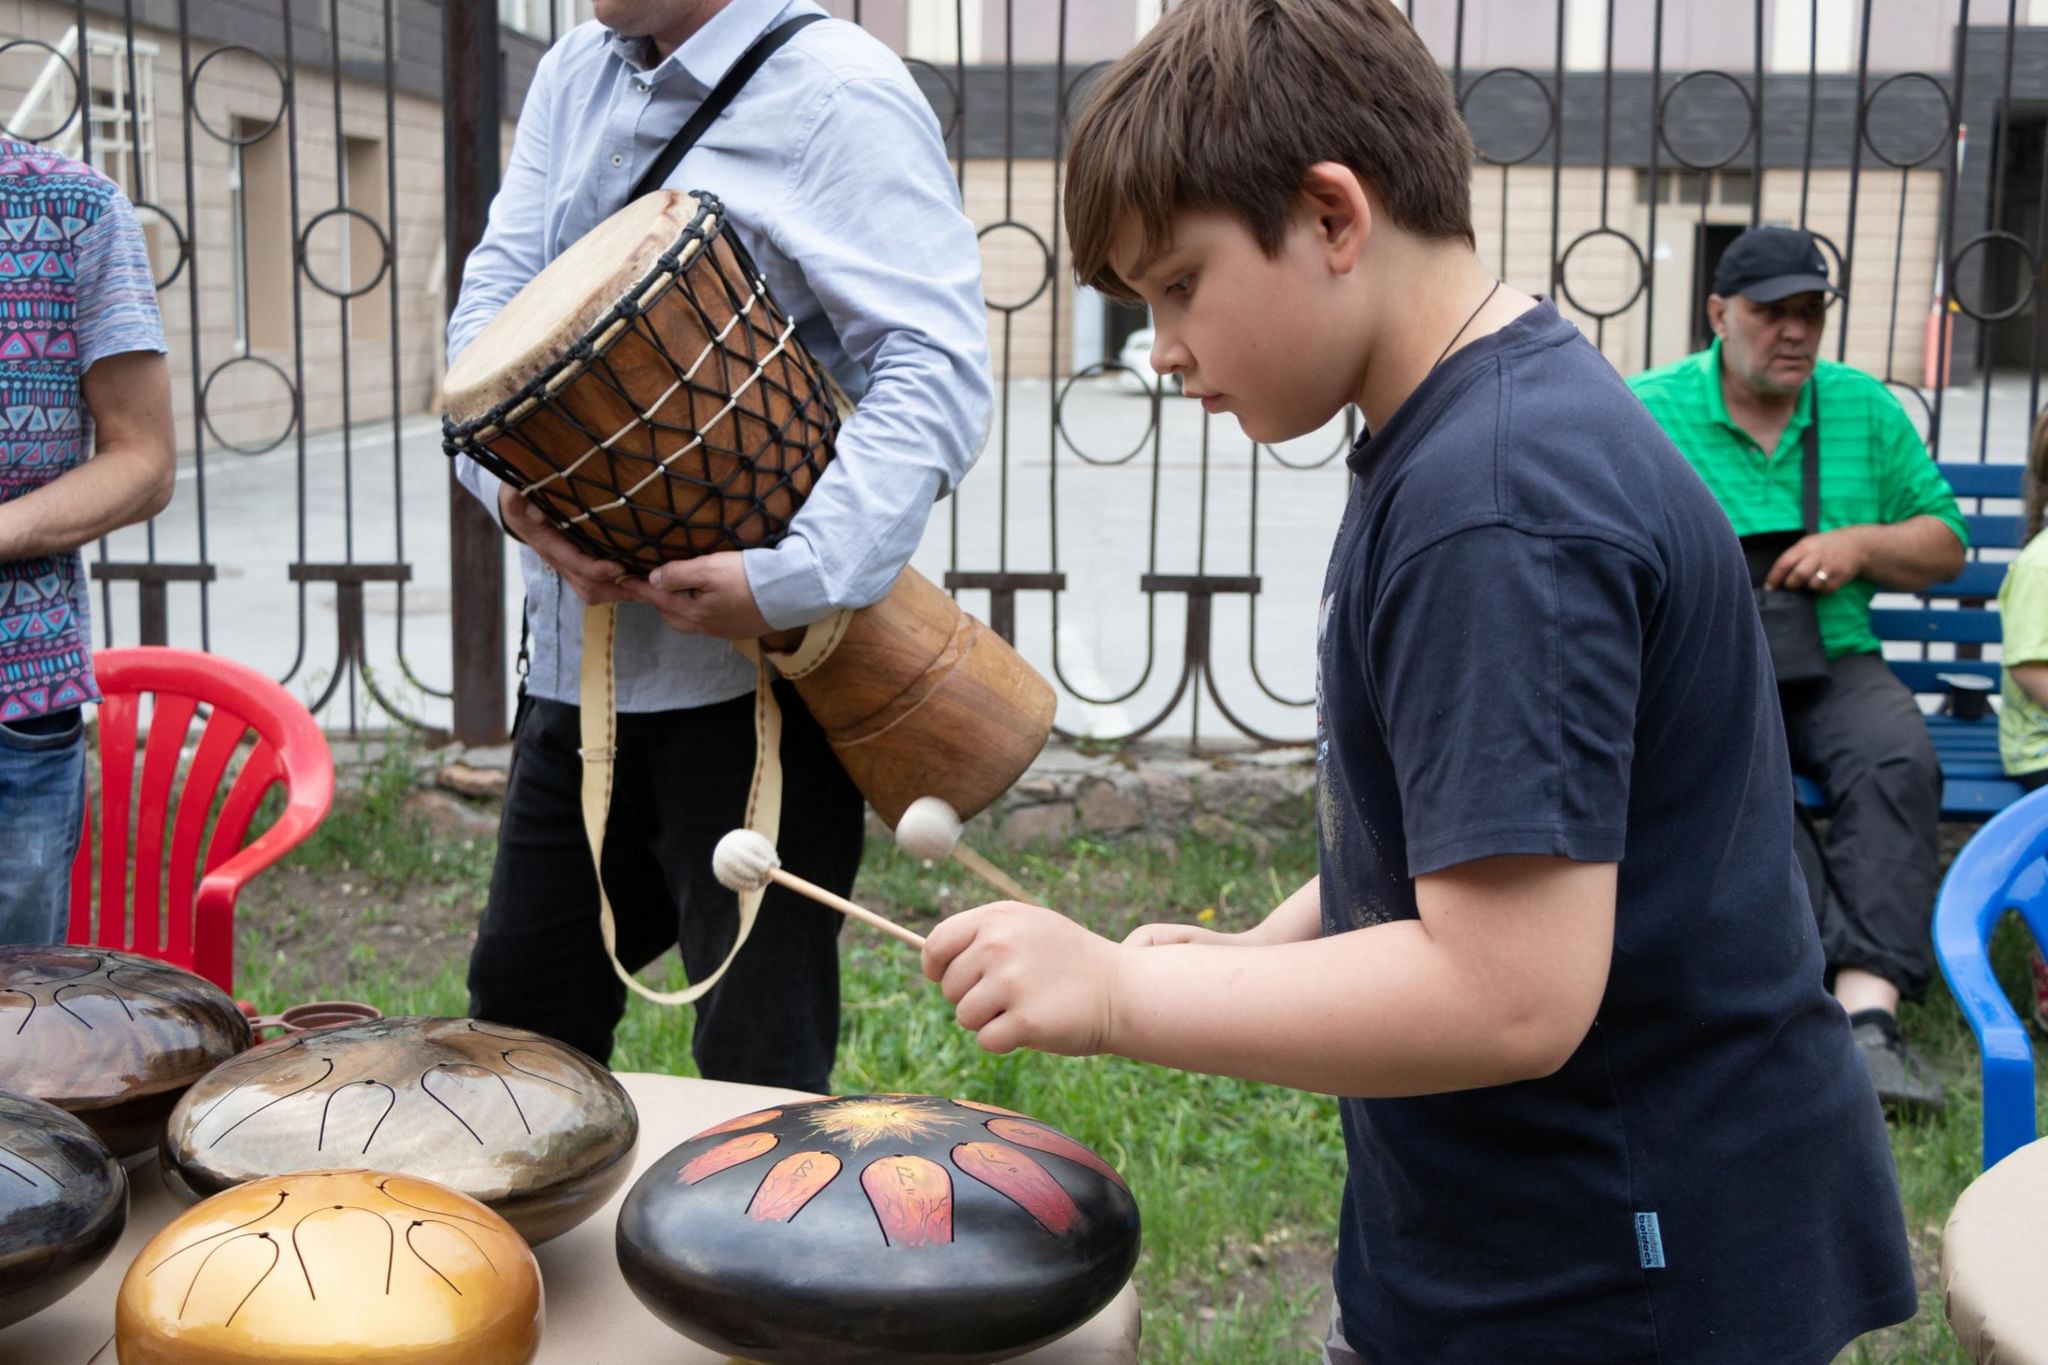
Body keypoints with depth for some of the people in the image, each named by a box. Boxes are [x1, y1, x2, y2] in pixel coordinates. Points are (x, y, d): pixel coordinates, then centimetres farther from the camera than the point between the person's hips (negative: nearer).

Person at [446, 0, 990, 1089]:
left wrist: (794, 578, -32)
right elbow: (493, 296, 6)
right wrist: (509, 484, -12)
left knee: (760, 1074, 3)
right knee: (520, 1005, 22)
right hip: (577, 658, 8)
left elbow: (935, 371, -22)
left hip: (752, 675, -8)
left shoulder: (838, 97, -13)